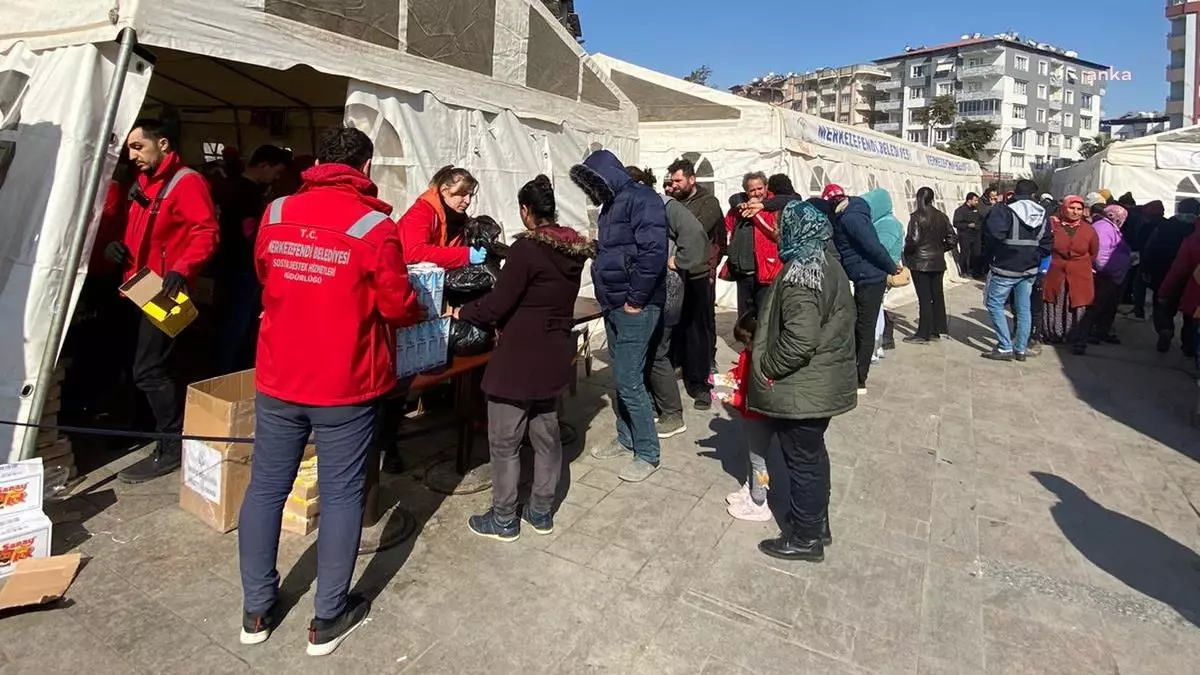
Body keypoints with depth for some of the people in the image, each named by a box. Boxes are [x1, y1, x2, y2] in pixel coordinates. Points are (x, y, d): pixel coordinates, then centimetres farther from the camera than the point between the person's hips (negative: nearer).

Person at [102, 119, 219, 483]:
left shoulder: (186, 182, -10)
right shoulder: (142, 184, 19)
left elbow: (206, 232, -21)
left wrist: (182, 269, -34)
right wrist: (117, 246, 5)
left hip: (165, 291, -10)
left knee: (148, 370, -10)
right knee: (158, 366, 14)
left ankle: (172, 447, 0)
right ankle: (178, 432, 26)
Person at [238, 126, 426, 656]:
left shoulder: (275, 215, 3)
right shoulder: (374, 226, -13)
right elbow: (397, 307, -10)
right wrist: (420, 313, 11)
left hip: (278, 378, 5)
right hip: (346, 385, -4)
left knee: (265, 488, 16)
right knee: (340, 494, 8)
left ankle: (257, 610, 30)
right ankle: (328, 619, 21)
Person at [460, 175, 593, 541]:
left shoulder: (527, 248, -19)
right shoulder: (574, 248, 4)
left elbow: (498, 303, -18)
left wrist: (461, 313, 1)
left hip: (519, 358, -8)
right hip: (555, 355, 8)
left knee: (505, 440, 6)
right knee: (546, 435, 16)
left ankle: (504, 519, 19)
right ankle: (541, 512, 29)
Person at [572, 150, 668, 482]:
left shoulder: (641, 199, -13)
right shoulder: (613, 204, 16)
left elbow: (653, 252, -23)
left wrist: (635, 299, -20)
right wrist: (607, 296, 12)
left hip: (635, 308, -9)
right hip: (614, 305, 9)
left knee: (629, 381, -6)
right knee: (620, 377, 16)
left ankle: (647, 454, 8)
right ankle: (626, 439, 30)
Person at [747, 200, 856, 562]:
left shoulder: (799, 275, -23)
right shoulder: (828, 264, 8)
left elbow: (799, 340, -31)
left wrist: (766, 367, -16)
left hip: (802, 388, -10)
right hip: (823, 382, 10)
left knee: (802, 459, 4)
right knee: (813, 454, 21)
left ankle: (805, 538, 21)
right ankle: (816, 523, 37)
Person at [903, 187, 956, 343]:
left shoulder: (917, 216, -13)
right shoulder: (942, 217, 5)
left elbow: (913, 239, -20)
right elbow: (951, 240, 5)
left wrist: (906, 251, -2)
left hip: (920, 262, -6)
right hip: (938, 262, 6)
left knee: (924, 298, -3)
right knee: (937, 296, 12)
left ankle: (923, 334, 2)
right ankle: (936, 330, 21)